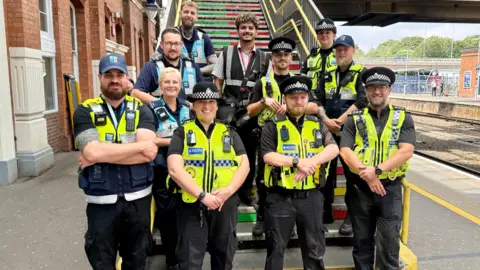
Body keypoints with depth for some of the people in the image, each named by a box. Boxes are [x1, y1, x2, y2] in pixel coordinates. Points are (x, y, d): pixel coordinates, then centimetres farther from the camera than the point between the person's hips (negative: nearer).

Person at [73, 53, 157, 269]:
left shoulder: (141, 111, 0)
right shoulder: (85, 112, -3)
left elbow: (149, 153, -16)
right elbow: (92, 151, -21)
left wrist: (101, 155, -19)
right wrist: (140, 145, -17)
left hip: (138, 199, 1)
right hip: (101, 202, -1)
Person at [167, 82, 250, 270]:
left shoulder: (229, 133, 11)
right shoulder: (182, 133, 1)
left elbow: (244, 165, 3)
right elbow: (175, 169, -11)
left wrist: (228, 190, -13)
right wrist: (202, 195, -18)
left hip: (226, 203, 3)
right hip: (191, 204, -3)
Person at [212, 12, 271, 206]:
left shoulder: (264, 58, 8)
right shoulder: (226, 53, 7)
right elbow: (217, 82, 6)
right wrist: (219, 105, -5)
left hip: (252, 113, 1)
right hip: (228, 112, -1)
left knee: (249, 153, 9)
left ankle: (246, 191, 23)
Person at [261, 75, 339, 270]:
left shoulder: (317, 125, 10)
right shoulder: (273, 126, -1)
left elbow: (333, 148, -6)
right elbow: (268, 156, -13)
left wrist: (311, 161, -22)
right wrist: (297, 162, -23)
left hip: (311, 196, 3)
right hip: (280, 197, -3)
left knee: (314, 248, 15)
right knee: (275, 248, 9)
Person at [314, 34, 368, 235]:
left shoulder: (361, 73, -1)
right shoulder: (327, 75, 12)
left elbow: (362, 101, -14)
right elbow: (318, 100, 5)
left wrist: (340, 120, -18)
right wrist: (326, 120, -11)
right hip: (327, 130, 5)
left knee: (352, 173, -1)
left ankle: (352, 216, 11)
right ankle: (326, 211, 23)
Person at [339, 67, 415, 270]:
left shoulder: (403, 118, 2)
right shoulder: (355, 119, 3)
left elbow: (406, 151, -11)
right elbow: (345, 150, -7)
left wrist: (377, 170, -21)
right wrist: (366, 175, -18)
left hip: (390, 187, -1)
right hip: (360, 187, 1)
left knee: (389, 241, 4)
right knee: (362, 240, 13)